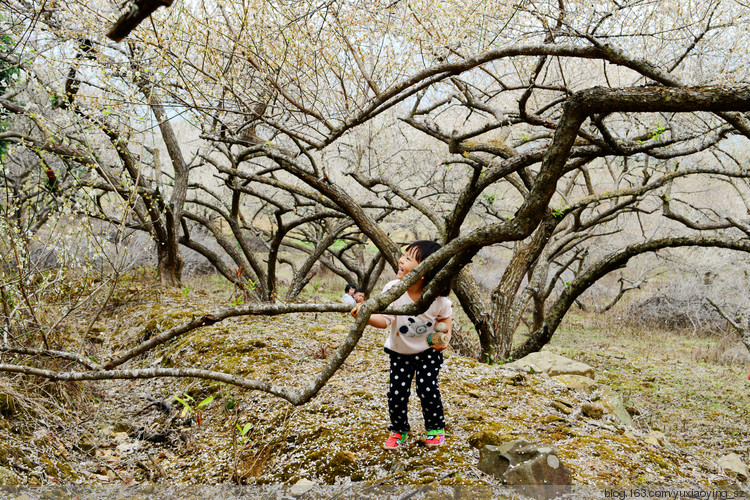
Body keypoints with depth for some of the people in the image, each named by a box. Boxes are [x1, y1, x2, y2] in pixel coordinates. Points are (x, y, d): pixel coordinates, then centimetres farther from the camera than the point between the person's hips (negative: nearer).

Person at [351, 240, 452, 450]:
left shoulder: (437, 298, -22)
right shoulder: (393, 290, -23)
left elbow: (445, 318, 1)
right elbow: (384, 320, -28)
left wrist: (446, 336, -14)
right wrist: (366, 316, -47)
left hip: (429, 350, -1)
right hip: (400, 351, 1)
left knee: (427, 389, -6)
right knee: (397, 391, -2)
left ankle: (435, 427, 22)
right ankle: (399, 430, 24)